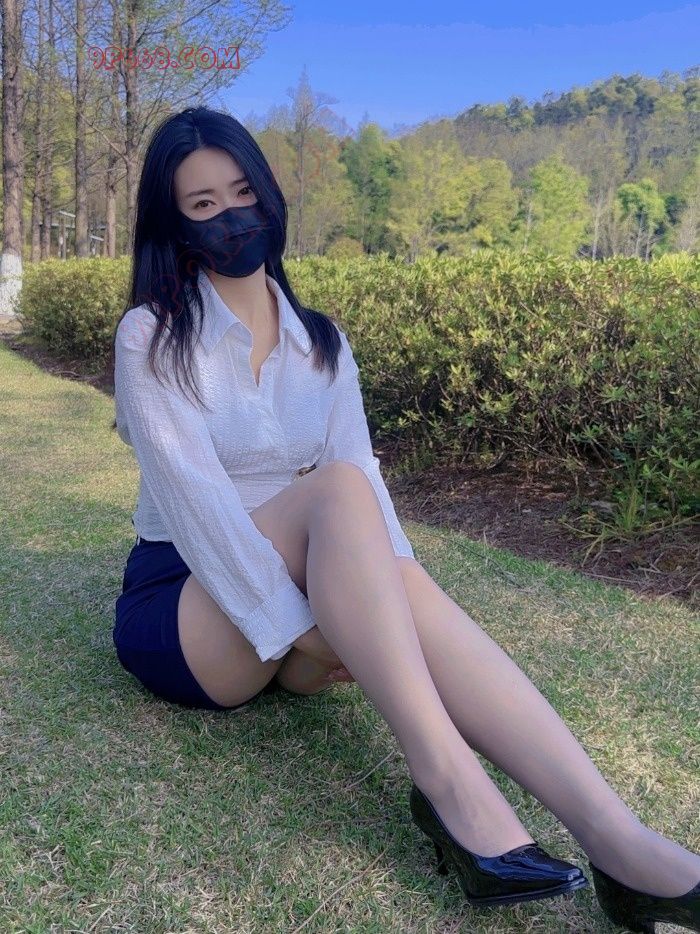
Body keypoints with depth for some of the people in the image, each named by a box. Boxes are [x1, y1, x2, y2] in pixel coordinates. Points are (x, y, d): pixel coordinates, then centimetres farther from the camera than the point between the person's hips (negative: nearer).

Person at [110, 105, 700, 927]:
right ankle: (448, 786, -40)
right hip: (180, 608, -3)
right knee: (336, 489, -32)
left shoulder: (321, 342, 7)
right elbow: (194, 495, -19)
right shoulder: (151, 336, -7)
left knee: (395, 584, -32)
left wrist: (387, 588, -24)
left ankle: (617, 839, -42)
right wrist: (297, 630, -28)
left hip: (308, 608, 3)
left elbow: (366, 471, -6)